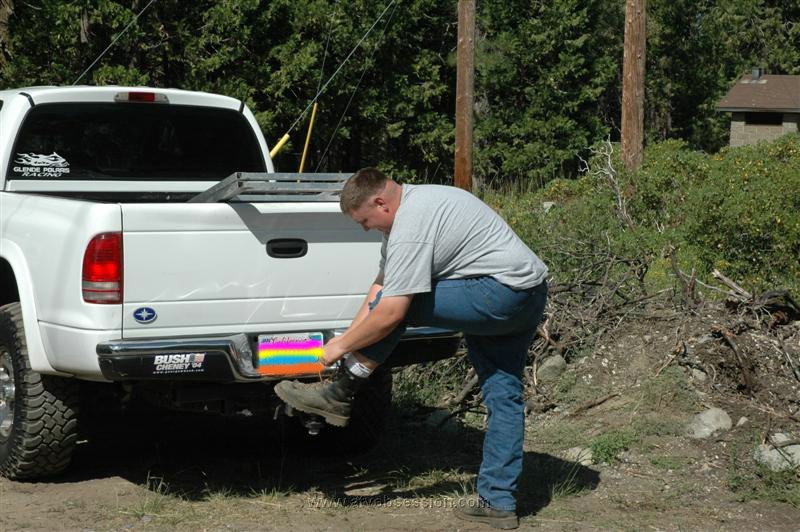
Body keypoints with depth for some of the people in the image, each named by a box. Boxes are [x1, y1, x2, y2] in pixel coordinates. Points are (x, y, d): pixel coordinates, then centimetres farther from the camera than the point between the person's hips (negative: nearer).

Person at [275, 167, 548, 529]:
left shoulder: (410, 227, -17)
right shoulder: (416, 201, 17)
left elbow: (390, 312, -19)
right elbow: (382, 283, 21)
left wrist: (342, 347, -5)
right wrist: (347, 337, 17)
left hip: (501, 292, -11)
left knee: (397, 301, -7)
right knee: (503, 395, 11)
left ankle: (338, 394, 0)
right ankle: (498, 502, 15)